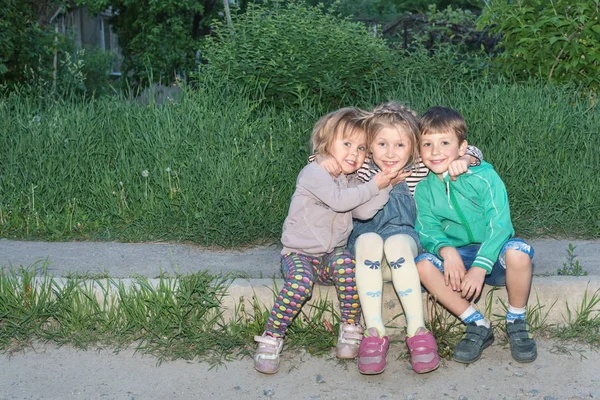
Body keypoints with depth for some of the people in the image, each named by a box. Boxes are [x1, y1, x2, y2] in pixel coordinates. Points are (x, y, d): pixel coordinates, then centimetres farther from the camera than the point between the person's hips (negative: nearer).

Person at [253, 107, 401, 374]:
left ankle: (351, 330, -17)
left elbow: (364, 212, -3)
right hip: (299, 252, -5)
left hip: (333, 253, 5)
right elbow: (339, 201, -25)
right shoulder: (314, 173, -12)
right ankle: (271, 338, -19)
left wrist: (385, 185, -12)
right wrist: (373, 186, -18)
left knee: (346, 265, -30)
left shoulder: (351, 181, 12)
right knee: (300, 283, -34)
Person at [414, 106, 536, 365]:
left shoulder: (484, 176, -13)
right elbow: (428, 231, -5)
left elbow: (499, 225, -19)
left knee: (518, 251, -36)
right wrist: (446, 250, -29)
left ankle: (516, 322, -9)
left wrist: (480, 267, -30)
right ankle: (478, 326, -12)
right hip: (457, 258, 3)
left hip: (493, 256, -3)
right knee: (423, 264, -26)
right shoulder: (424, 191, 0)